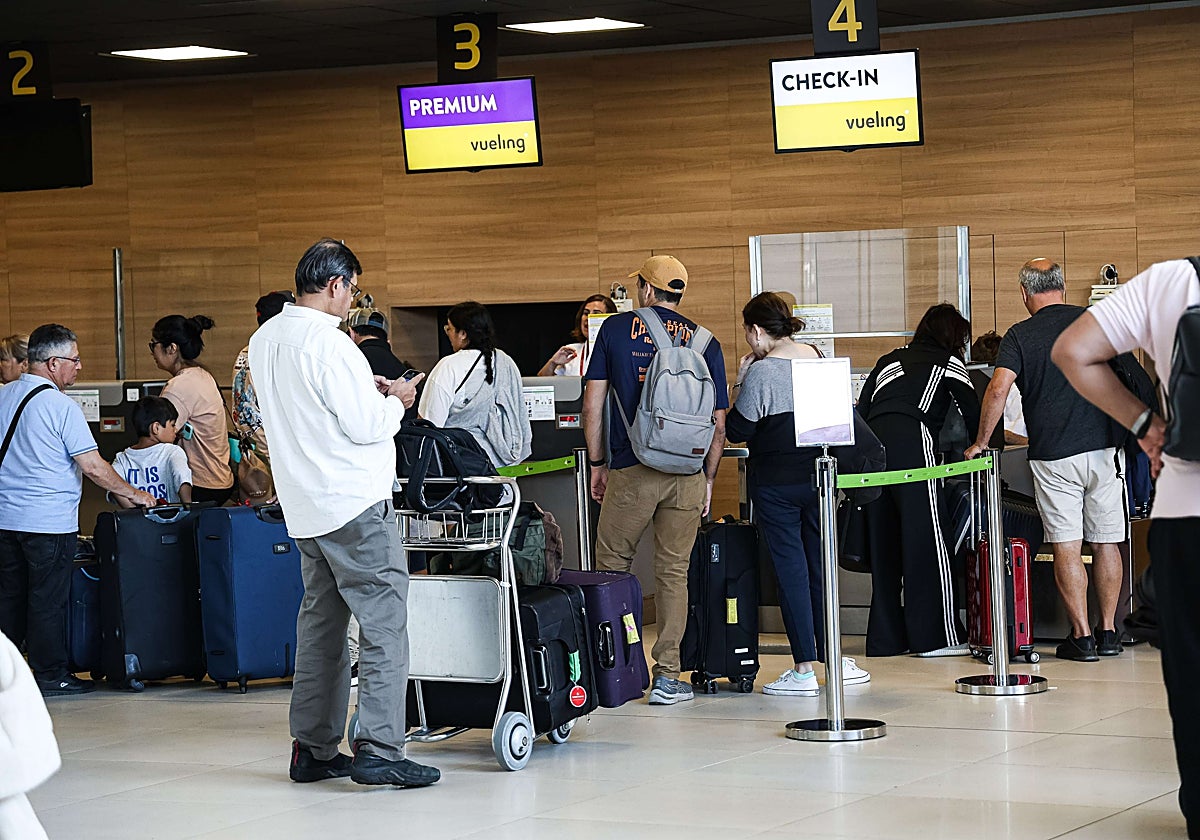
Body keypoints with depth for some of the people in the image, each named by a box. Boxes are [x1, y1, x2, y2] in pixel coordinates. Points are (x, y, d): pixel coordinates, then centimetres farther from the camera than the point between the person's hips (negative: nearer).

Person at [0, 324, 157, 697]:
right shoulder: (60, 405, -14)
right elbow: (93, 467, -13)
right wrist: (131, 494, -1)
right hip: (49, 521, -6)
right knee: (48, 600, 1)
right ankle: (51, 675, 7)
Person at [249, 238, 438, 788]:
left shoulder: (264, 340, 9)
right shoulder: (329, 344, -18)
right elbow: (366, 426, -17)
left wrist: (367, 391, 19)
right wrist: (394, 401, 2)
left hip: (305, 509, 9)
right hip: (355, 505, -9)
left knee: (320, 623, 14)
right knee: (384, 622, -6)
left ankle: (313, 748, 17)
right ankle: (379, 751, -11)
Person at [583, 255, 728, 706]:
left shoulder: (616, 329, 3)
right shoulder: (704, 342, 6)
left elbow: (592, 404, 1)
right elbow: (718, 424, 6)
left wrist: (597, 464, 9)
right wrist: (708, 479, 15)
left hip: (630, 470, -2)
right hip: (687, 473, 2)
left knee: (611, 566, 10)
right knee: (673, 572, 7)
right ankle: (667, 676, 6)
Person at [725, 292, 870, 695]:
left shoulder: (761, 372, -15)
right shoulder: (819, 358, 5)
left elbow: (737, 431, -12)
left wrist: (741, 382, -2)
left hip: (776, 484, -6)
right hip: (818, 476, 6)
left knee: (790, 568, -1)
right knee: (820, 564, 14)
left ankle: (804, 669, -1)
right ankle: (835, 659, 17)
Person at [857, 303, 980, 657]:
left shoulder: (889, 360, 31)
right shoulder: (948, 362, 17)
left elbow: (861, 409, 24)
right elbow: (974, 412, 15)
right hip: (911, 441, -5)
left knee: (882, 545, 8)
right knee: (927, 539, -4)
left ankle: (885, 638, 9)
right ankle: (936, 636, -6)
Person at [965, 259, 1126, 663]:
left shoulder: (1020, 335, -2)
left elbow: (998, 390, -13)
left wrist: (981, 442, -3)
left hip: (1053, 455, -3)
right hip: (1103, 448, 3)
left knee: (1067, 548, 0)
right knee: (1106, 543, 10)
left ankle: (1081, 636, -1)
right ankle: (1108, 632, 14)